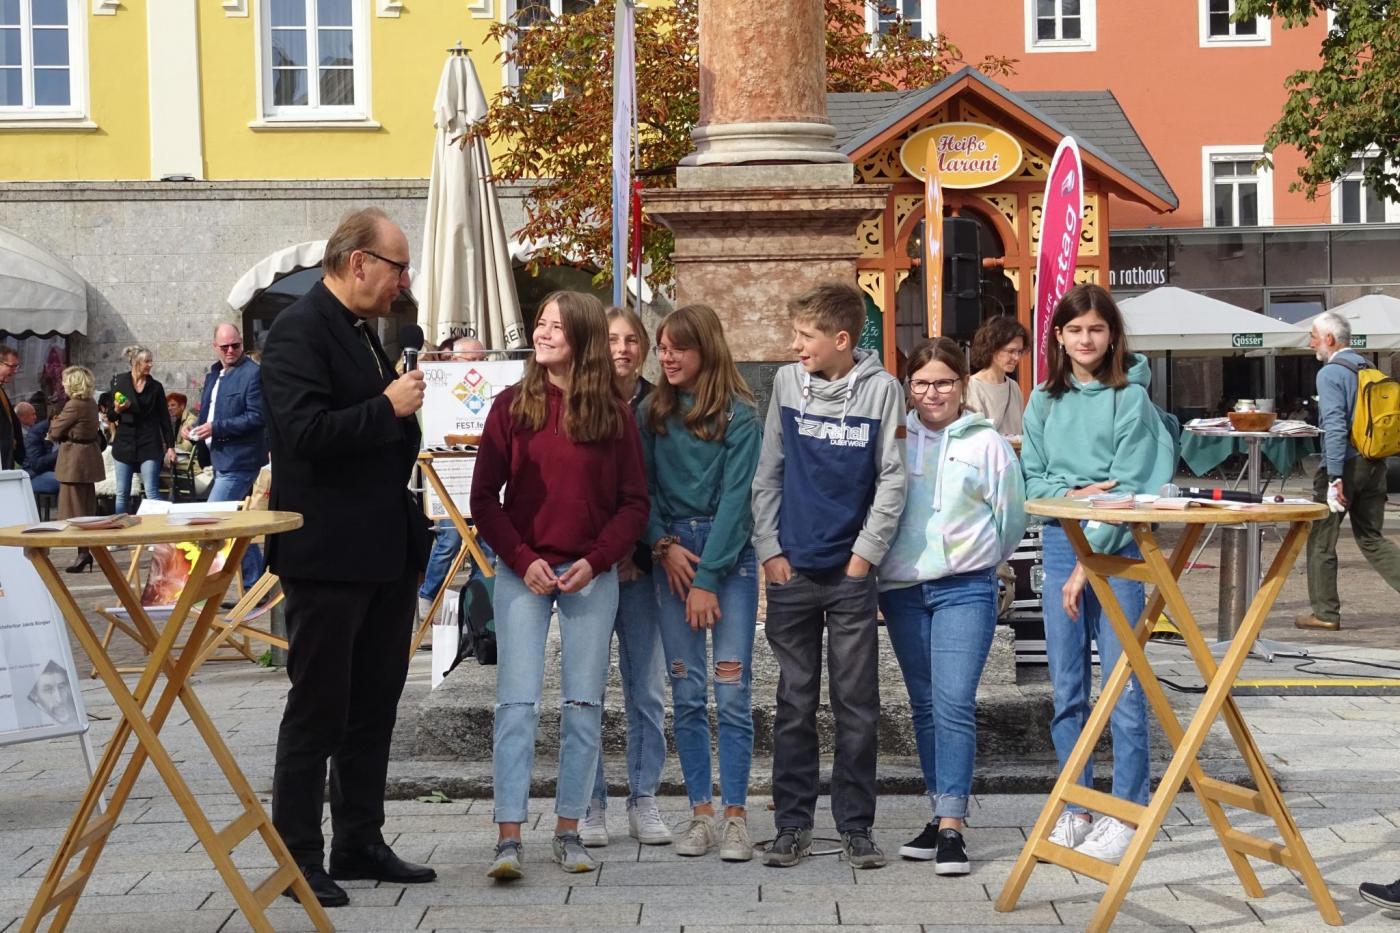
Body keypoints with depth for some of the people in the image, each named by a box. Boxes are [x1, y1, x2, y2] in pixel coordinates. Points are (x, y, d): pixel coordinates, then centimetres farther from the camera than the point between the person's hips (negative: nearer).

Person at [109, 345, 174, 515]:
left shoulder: (156, 387, 4)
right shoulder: (118, 382, 3)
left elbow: (164, 418, 6)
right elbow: (111, 416, 10)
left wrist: (170, 445, 1)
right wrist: (117, 410, -13)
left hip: (149, 445, -1)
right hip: (124, 443, 1)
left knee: (152, 493, -8)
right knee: (122, 494, 4)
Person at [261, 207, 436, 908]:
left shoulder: (361, 330, 15)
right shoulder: (299, 330, -13)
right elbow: (305, 431, -25)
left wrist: (415, 399, 8)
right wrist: (389, 408, -20)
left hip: (384, 553, 9)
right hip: (328, 556, -9)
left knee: (374, 705, 14)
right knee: (318, 709, 0)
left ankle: (360, 844, 25)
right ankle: (298, 857, 11)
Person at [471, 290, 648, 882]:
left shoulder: (613, 414, 2)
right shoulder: (512, 406, 1)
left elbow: (634, 503, 3)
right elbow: (484, 497, 1)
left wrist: (594, 561, -9)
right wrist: (524, 561, -10)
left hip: (591, 575, 1)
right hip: (523, 572, -1)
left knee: (584, 705, 5)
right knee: (516, 702, -6)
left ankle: (568, 831, 15)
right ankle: (508, 837, -4)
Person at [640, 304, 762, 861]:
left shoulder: (739, 414, -4)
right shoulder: (651, 413, 8)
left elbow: (734, 497, -8)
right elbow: (641, 487, 9)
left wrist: (707, 580, -12)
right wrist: (663, 545, -7)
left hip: (729, 554, -3)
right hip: (672, 556, 3)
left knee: (733, 693, -5)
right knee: (687, 695, 4)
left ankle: (735, 817, 0)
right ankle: (701, 814, 11)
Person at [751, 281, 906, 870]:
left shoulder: (881, 389, -2)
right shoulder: (787, 383, 3)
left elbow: (892, 478, 0)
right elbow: (767, 473, 7)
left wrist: (866, 553, -5)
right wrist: (770, 550, 0)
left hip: (852, 574, -1)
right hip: (790, 572, 2)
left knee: (857, 707, 4)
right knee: (794, 705, 7)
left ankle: (855, 826, 13)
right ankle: (793, 825, 15)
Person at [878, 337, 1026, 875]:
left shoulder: (986, 443, 1)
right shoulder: (893, 439, 6)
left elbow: (1011, 518, 6)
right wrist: (886, 560, 5)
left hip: (964, 588, -3)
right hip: (901, 589, 3)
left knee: (954, 704, -13)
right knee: (924, 706, 10)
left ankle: (951, 825, -11)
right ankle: (941, 815, 19)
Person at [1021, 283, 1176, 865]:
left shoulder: (1131, 398, -5)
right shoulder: (1045, 400, 9)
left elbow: (1128, 488, -10)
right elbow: (1030, 477, 9)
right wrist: (1072, 493, -12)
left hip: (1116, 546, -5)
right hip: (1059, 542, 5)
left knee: (1122, 686, -3)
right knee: (1067, 689, 9)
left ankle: (1127, 814, 6)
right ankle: (1075, 810, 19)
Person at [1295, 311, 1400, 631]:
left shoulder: (1330, 373, -12)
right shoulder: (1369, 370, 12)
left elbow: (1335, 427, -21)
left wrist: (1335, 478, -22)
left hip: (1344, 464, -7)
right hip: (1374, 465, 7)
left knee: (1321, 541, 6)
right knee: (1371, 538, 13)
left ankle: (1325, 613, 11)